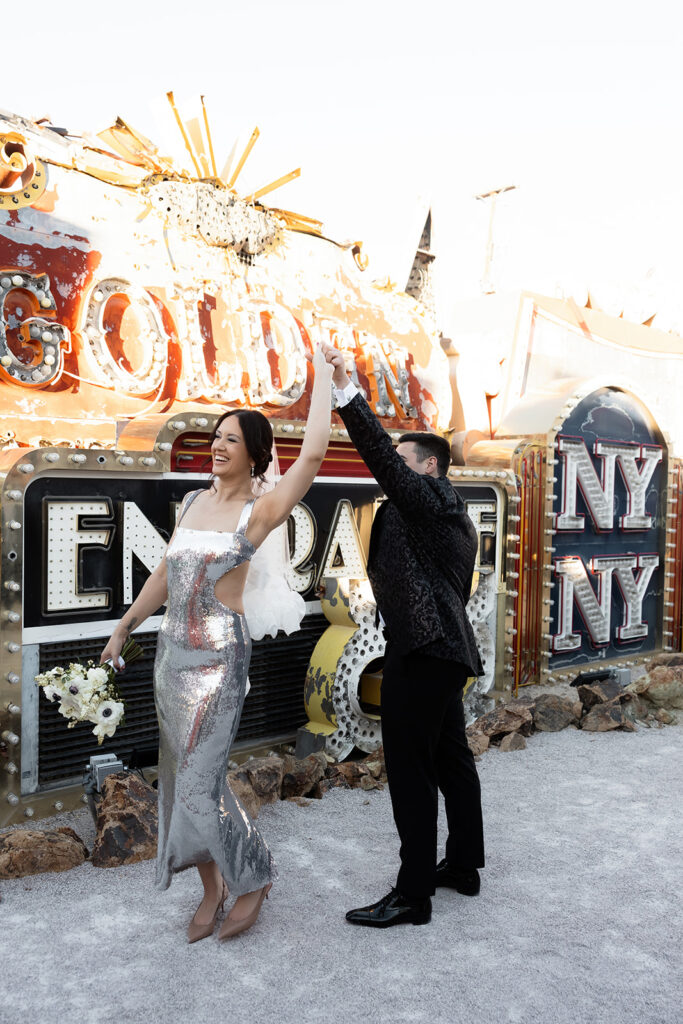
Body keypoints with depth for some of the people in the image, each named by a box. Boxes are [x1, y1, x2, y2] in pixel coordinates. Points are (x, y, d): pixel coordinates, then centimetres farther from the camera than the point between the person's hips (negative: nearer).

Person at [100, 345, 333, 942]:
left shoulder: (258, 513, -10)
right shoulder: (194, 502, 10)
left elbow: (314, 453, -23)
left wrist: (323, 373, -13)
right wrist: (124, 627, 22)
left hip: (219, 656, -7)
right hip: (173, 650, 7)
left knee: (200, 783, -4)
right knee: (182, 776, 13)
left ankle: (255, 877, 22)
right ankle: (213, 889, 31)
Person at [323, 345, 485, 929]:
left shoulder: (430, 498, -8)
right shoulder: (455, 517, 21)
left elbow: (380, 453, -23)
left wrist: (345, 389, -26)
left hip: (420, 651, -11)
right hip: (447, 647, 11)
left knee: (411, 770, -5)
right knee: (451, 760, 18)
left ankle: (413, 895, 3)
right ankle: (463, 867, 31)